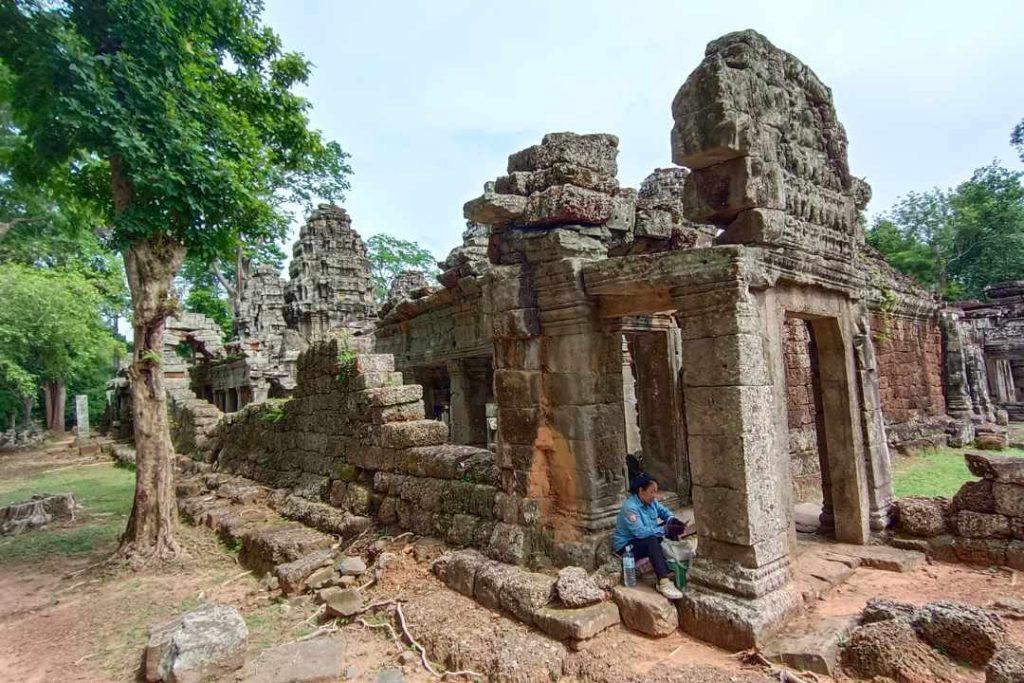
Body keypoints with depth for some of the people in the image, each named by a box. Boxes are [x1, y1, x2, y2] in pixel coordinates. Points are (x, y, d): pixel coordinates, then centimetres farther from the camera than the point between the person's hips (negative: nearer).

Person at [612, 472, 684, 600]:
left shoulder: (651, 501, -2)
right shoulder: (630, 507, -27)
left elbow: (664, 511, 11)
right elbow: (640, 532, -34)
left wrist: (672, 520, -12)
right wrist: (665, 530, -33)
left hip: (647, 542, 8)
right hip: (626, 546, -8)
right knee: (652, 541, -34)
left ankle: (669, 573, -24)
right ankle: (664, 582, -42)